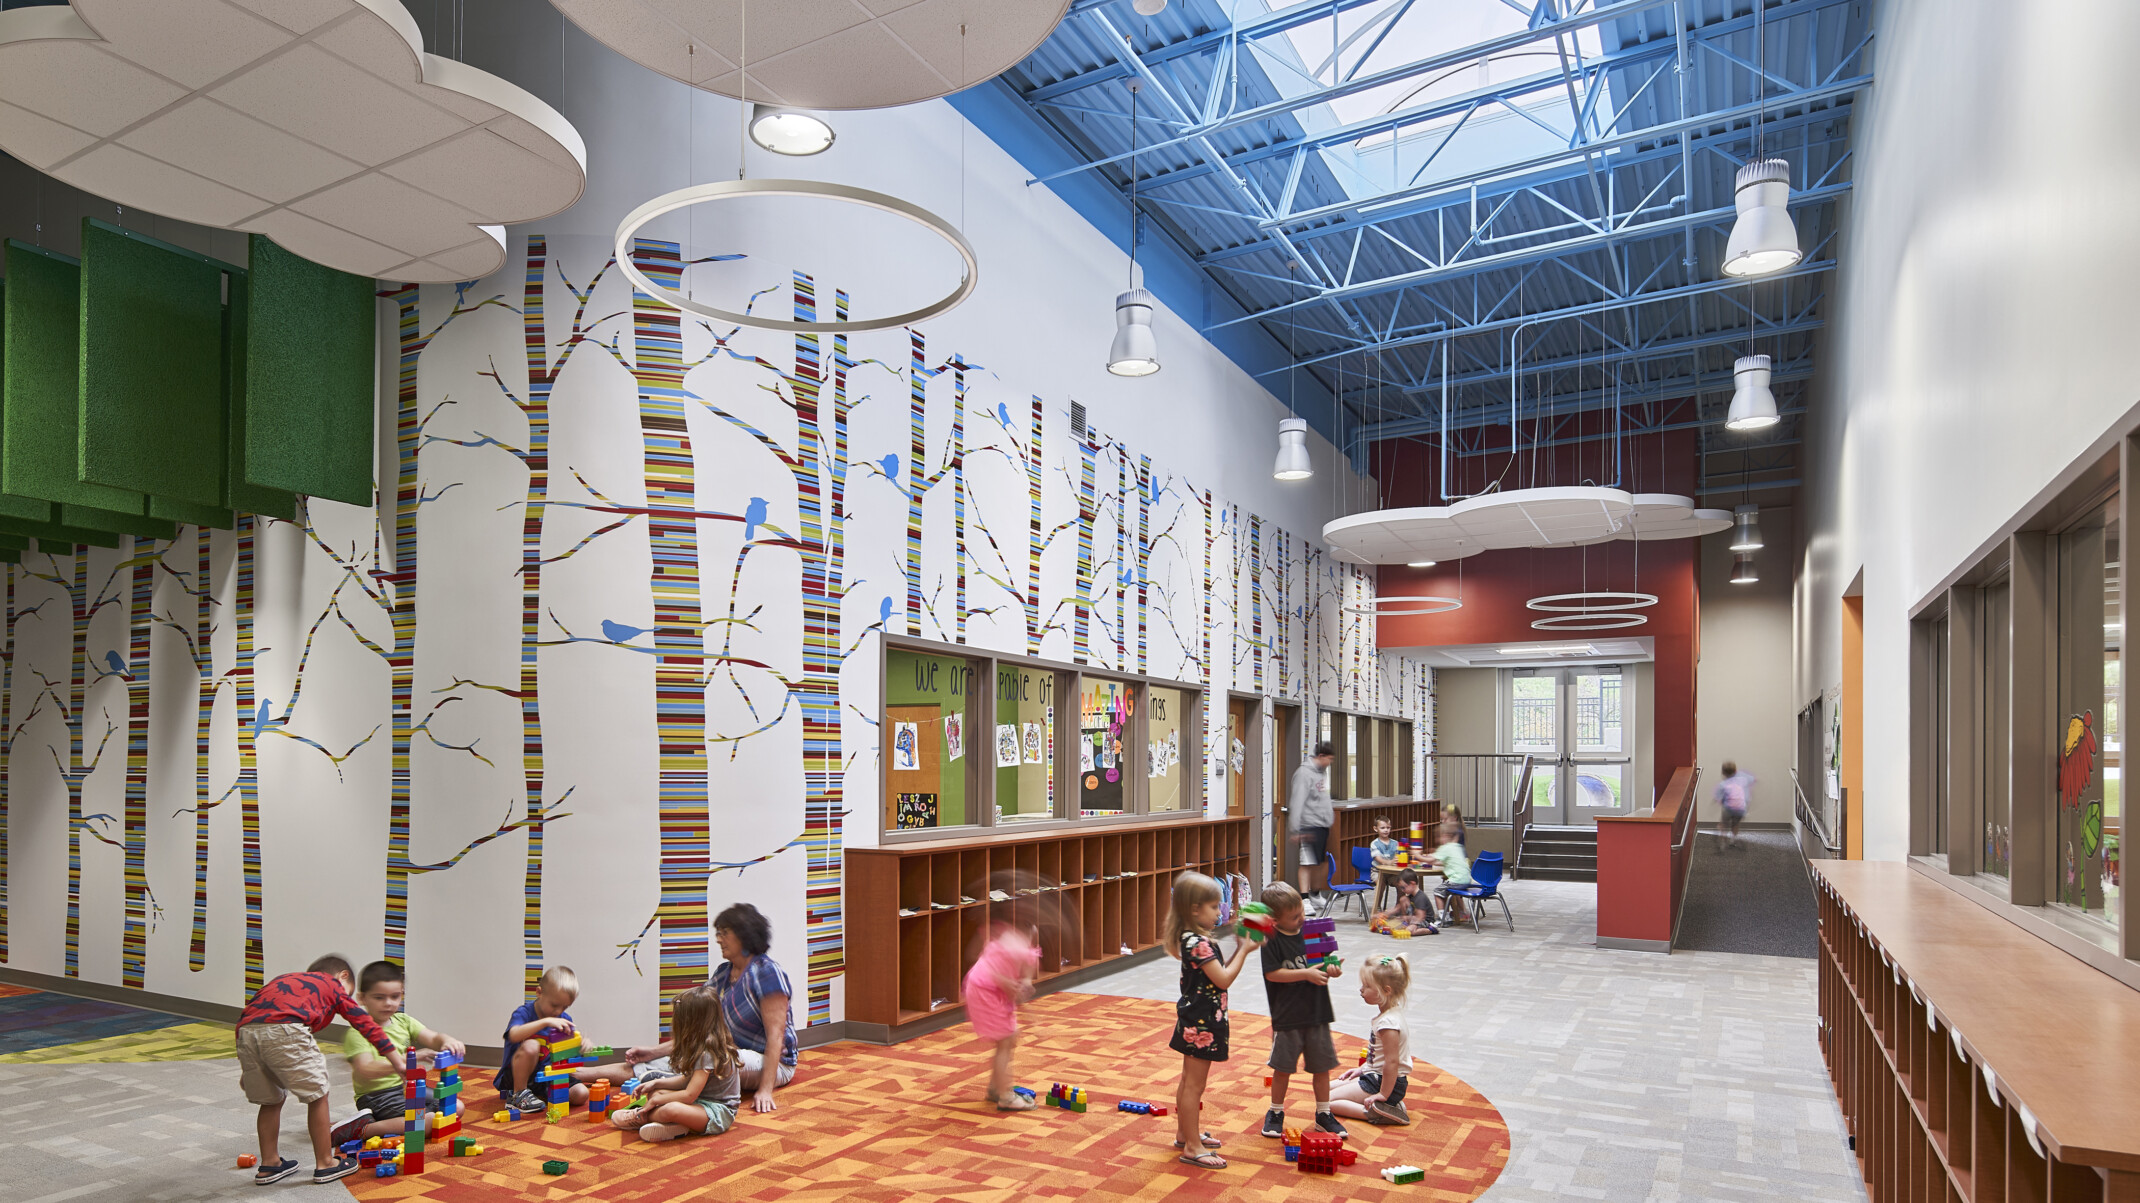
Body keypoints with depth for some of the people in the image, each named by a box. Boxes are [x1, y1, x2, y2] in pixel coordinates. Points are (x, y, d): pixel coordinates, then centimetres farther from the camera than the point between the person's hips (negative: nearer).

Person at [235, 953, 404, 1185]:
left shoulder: (282, 980, 40)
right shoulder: (334, 985, 26)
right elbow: (365, 1023, 23)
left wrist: (246, 1067, 29)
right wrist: (398, 1063, 25)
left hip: (246, 1031, 6)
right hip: (285, 1030, -6)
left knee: (270, 1101, 24)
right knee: (317, 1095, 10)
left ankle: (269, 1164, 33)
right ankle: (325, 1164, 17)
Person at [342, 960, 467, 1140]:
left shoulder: (403, 1021, 9)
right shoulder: (358, 1032, -12)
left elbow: (433, 1038, 1)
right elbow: (365, 1071, -26)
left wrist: (448, 1041, -25)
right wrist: (405, 1061, -42)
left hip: (408, 1087, 7)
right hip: (376, 1096, -7)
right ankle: (365, 1128, -15)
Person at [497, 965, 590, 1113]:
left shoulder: (564, 1019, 2)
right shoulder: (523, 1013, -15)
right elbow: (514, 1035, -37)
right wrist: (545, 1021, -44)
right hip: (515, 1076, -5)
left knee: (581, 1094, -17)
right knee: (530, 1046, -37)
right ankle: (518, 1095, -16)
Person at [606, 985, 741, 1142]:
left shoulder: (708, 1052, -23)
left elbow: (689, 1095, -23)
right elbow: (687, 1080, 19)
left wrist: (656, 1101, -11)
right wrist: (656, 1083, 12)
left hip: (720, 1111, -11)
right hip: (702, 1099, 11)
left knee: (670, 1110, -33)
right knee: (655, 1093, 15)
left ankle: (641, 1117, -5)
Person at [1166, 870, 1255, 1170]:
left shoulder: (1190, 938, 7)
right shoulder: (1199, 943, -24)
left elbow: (1217, 974, 13)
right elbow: (1223, 979, -22)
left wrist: (1238, 949, 5)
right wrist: (1243, 951, -14)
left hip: (1194, 1020, 10)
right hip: (1202, 1023, -10)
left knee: (1189, 1081, 21)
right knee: (1194, 1085, -1)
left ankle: (1185, 1133, 33)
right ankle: (1192, 1147, 7)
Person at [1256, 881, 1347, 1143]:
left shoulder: (1310, 932, 1)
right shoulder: (1272, 941, -13)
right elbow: (1272, 973, -18)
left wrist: (1330, 968, -13)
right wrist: (1307, 974, -22)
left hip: (1317, 1013, 4)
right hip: (1287, 1016, -4)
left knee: (1322, 1065, 13)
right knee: (1283, 1067, 8)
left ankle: (1323, 1114, 28)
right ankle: (1276, 1113, 27)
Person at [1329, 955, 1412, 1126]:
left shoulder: (1388, 1022, -25)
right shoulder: (1388, 1013, 7)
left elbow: (1392, 1061, -27)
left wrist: (1383, 1094, -22)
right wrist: (1362, 1070, 17)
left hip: (1380, 1082, -10)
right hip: (1375, 1076, 10)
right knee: (1330, 1087, 20)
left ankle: (1374, 1113, -17)